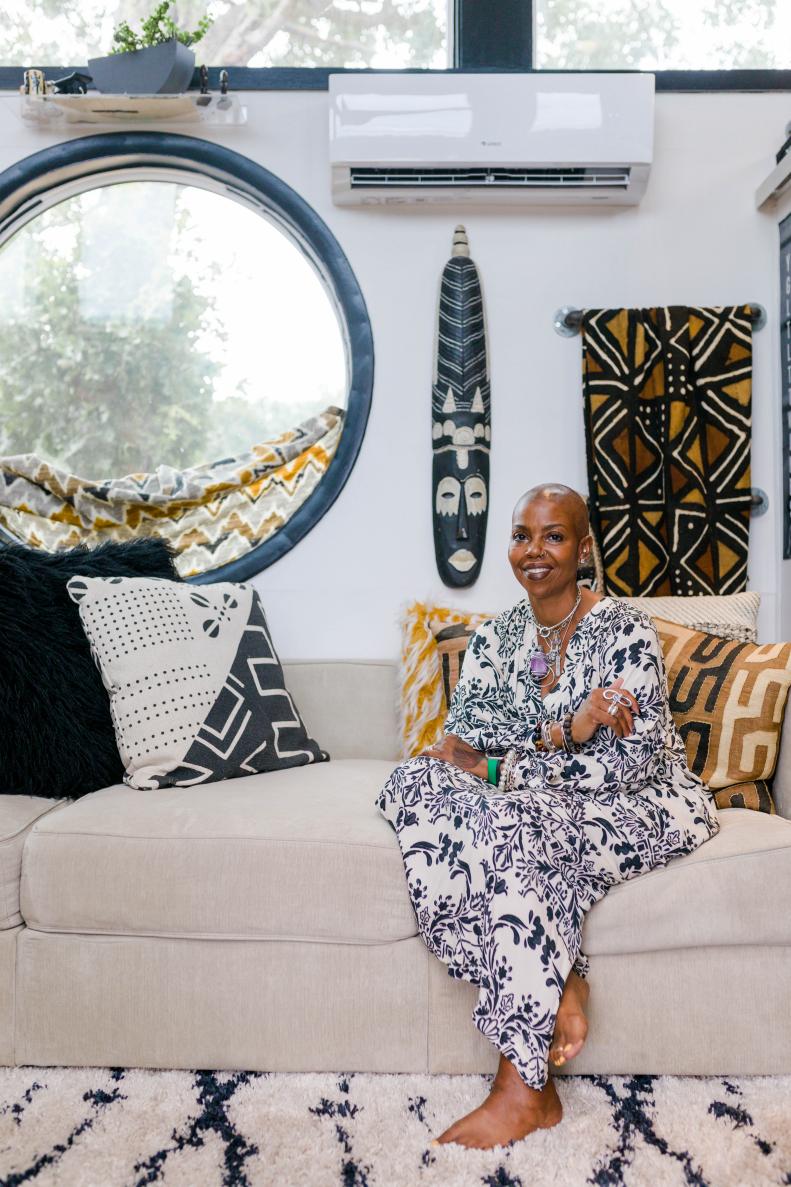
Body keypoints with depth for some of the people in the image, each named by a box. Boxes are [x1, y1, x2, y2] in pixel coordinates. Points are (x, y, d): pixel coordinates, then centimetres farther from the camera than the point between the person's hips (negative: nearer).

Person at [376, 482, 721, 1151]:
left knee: (516, 824, -35)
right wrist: (563, 734, -23)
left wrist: (501, 767, -20)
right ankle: (563, 992, -22)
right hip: (538, 804, 6)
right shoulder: (494, 639, 6)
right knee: (415, 782, -20)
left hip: (645, 804, -5)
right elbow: (462, 741, -5)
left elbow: (630, 761, -18)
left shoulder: (626, 631, -11)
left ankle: (525, 1089, -27)